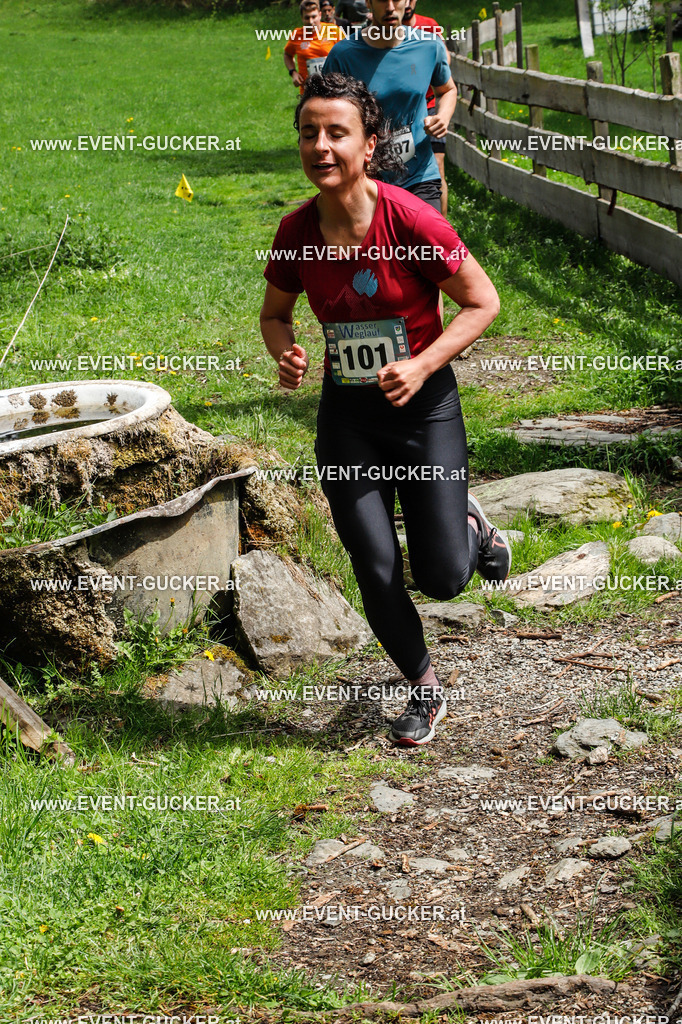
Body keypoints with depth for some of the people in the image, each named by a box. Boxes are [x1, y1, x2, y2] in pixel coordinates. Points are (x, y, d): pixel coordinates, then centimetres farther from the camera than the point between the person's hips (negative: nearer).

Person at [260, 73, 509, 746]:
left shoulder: (410, 219, -19)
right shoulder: (297, 231, -7)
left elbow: (482, 302, -10)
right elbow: (274, 314, 10)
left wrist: (421, 366, -21)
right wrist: (285, 355, -12)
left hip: (423, 407, -3)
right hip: (346, 415, 3)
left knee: (441, 578, 0)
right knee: (377, 573, 2)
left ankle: (471, 526, 37)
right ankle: (425, 691, 27)